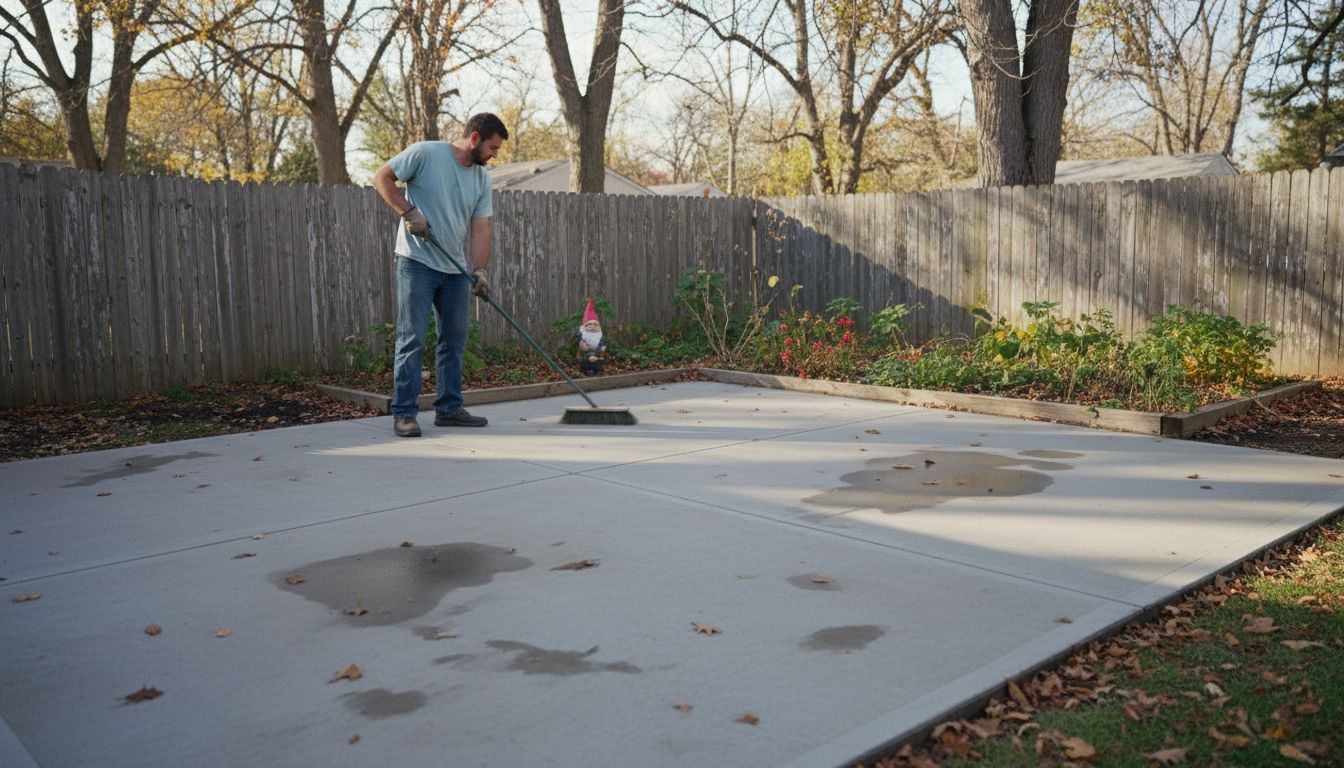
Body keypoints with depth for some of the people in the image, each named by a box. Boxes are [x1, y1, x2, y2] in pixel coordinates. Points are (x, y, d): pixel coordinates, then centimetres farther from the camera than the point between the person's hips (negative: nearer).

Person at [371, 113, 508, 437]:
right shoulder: (426, 153, -8)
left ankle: (449, 408, 19)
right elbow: (382, 177, -5)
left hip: (455, 269, 7)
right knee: (412, 339, -6)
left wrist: (479, 269, -8)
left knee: (454, 340, 10)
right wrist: (409, 212, -15)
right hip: (417, 263, -7)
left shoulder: (482, 178, 9)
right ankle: (404, 413, -1)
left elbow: (480, 228, 4)